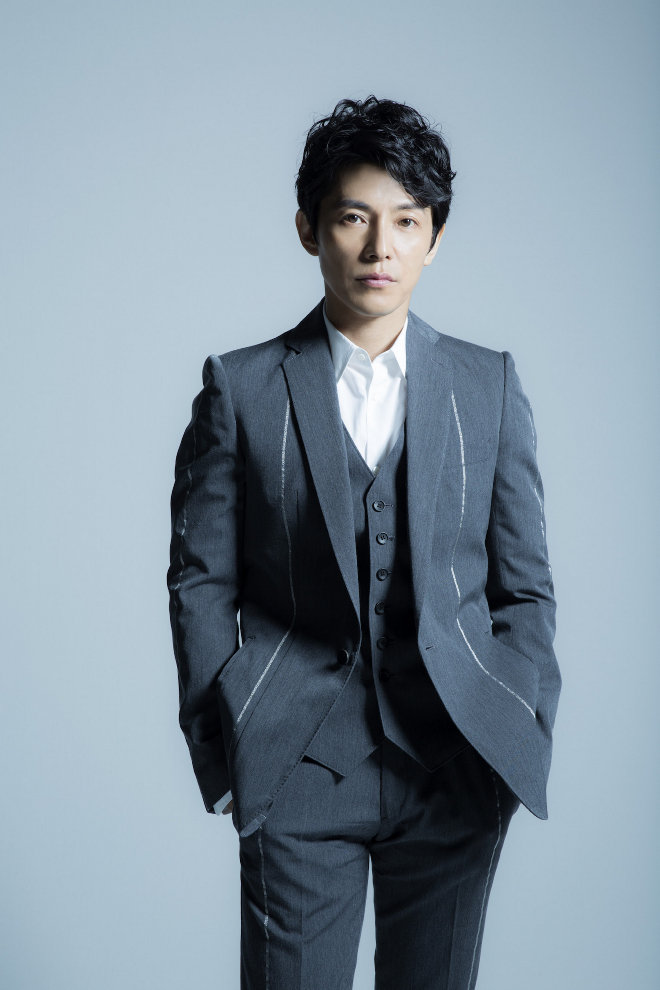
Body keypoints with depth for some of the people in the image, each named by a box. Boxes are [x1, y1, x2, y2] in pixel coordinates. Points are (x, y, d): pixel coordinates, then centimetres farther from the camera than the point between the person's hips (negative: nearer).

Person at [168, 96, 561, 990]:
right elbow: (201, 583, 2)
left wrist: (520, 745, -1)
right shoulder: (241, 388, 2)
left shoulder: (491, 386, 7)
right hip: (298, 776, -1)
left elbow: (525, 588, 9)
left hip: (454, 775, 2)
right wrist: (222, 757, -3)